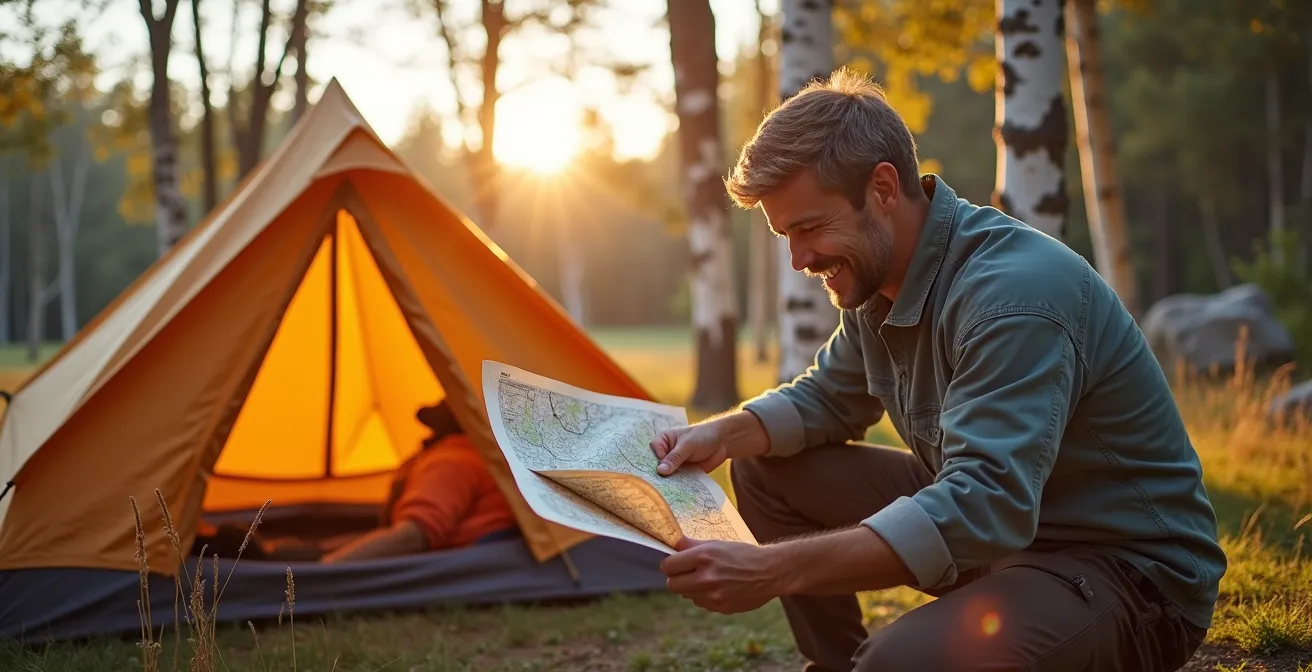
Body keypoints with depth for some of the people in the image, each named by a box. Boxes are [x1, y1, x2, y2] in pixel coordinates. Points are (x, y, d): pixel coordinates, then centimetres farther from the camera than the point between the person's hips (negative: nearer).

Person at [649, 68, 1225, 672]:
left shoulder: (1013, 294, -28)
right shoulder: (877, 280, 2)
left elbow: (984, 510, -37)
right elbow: (825, 399, 19)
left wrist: (774, 568, -40)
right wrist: (724, 434, -2)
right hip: (990, 525, 9)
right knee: (765, 469, 7)